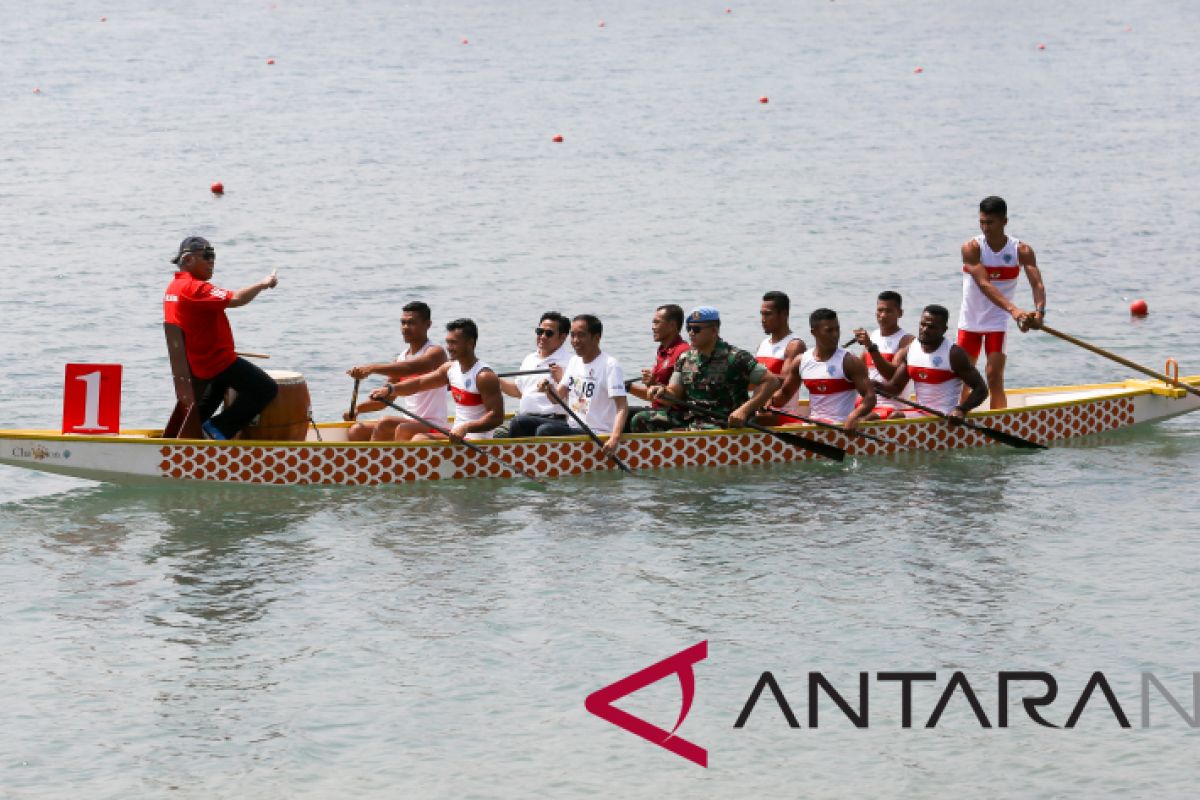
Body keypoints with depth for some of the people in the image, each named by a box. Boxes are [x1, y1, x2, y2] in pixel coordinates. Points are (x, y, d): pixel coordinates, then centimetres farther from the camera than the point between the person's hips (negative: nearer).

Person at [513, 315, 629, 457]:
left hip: (595, 434, -8)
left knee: (544, 431, -28)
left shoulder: (610, 365, -11)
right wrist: (550, 389, -10)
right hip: (572, 426, 8)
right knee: (519, 424, -4)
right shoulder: (574, 361, 14)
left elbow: (622, 408, -18)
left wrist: (615, 438, -34)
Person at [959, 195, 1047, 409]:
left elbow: (1037, 284, -21)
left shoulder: (1022, 251, -11)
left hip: (997, 321, -1)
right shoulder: (971, 248, -16)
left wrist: (1039, 312, -44)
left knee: (994, 375, -13)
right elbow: (984, 285, -29)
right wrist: (1013, 309, -43)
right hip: (970, 320, 1)